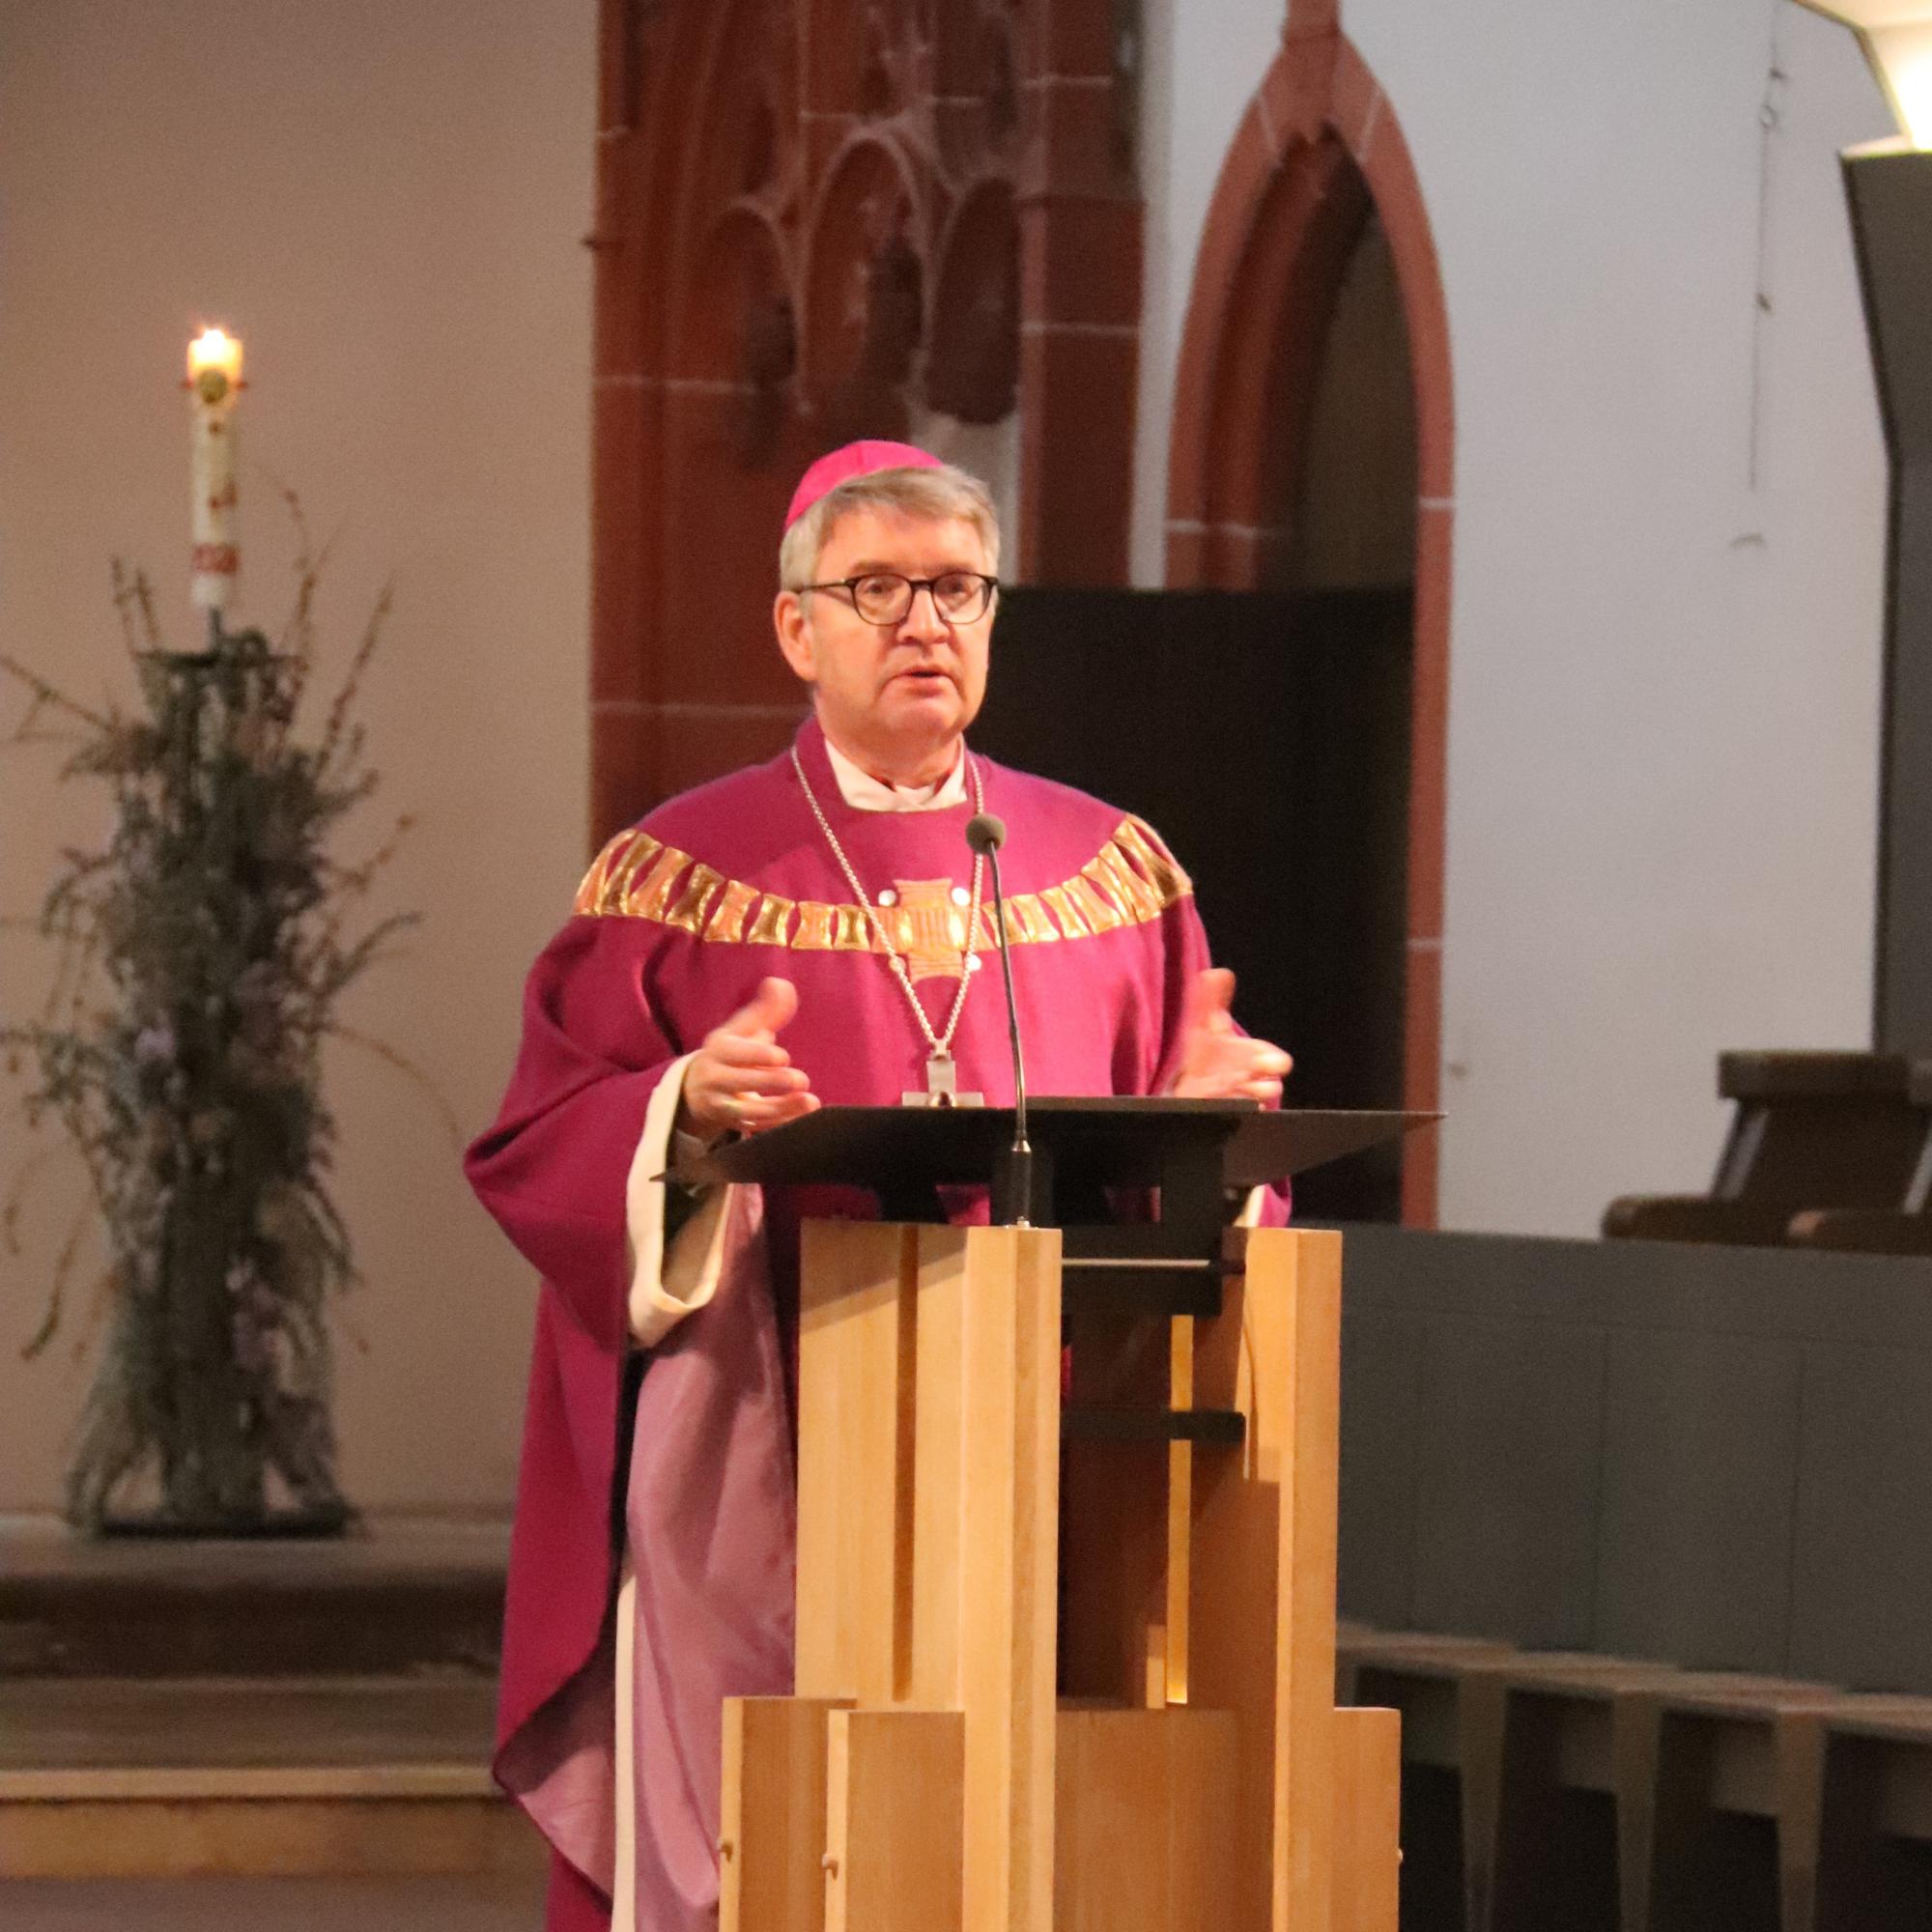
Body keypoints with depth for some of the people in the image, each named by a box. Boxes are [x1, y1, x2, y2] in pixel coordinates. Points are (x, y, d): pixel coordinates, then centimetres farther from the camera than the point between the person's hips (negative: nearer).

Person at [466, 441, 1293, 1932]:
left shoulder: (1110, 870, 12)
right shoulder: (681, 873, 3)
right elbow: (539, 1148, -2)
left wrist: (1206, 1108, -9)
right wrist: (689, 1115, -20)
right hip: (759, 1479, -2)